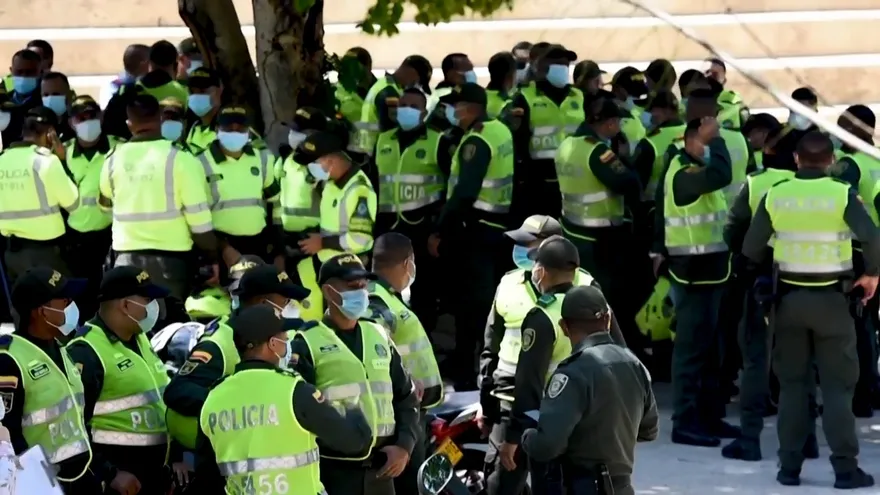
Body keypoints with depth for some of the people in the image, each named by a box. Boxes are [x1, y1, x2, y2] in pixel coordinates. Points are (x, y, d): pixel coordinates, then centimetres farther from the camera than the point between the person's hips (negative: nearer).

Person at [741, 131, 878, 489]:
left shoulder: (775, 195, -3)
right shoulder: (842, 195, -11)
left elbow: (751, 249, -2)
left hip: (789, 296, 2)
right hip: (831, 298, -2)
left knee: (792, 382, 12)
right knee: (838, 384, 4)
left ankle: (789, 466, 11)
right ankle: (845, 467, 0)